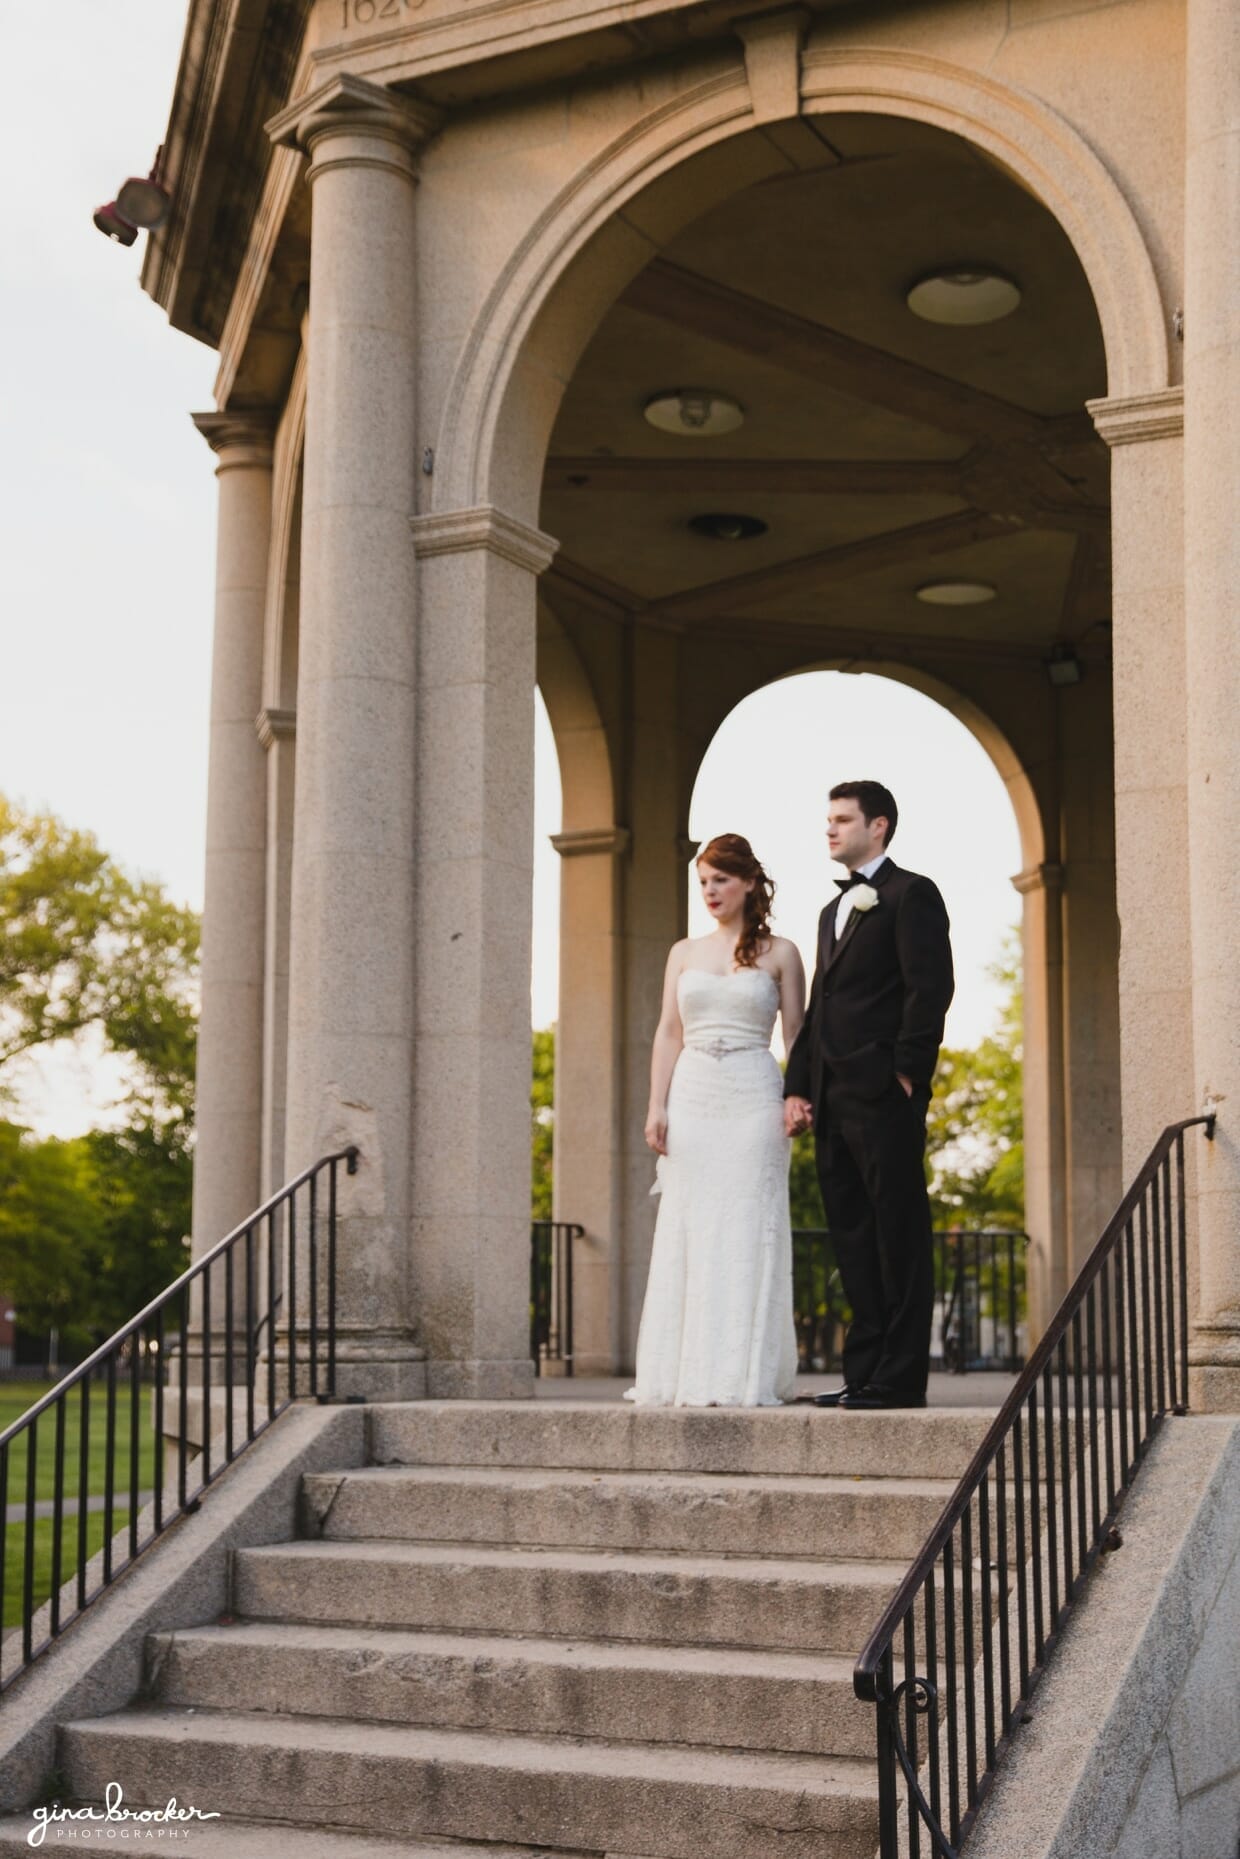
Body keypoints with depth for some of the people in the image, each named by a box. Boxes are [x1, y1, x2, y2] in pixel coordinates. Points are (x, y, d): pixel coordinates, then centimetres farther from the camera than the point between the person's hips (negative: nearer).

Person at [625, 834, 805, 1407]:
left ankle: (742, 1376, -1)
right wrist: (656, 1107, 0)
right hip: (691, 1097, 3)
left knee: (746, 1236, -4)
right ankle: (684, 1373, 6)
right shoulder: (685, 953, 13)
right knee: (687, 1237, 2)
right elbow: (668, 1033, 10)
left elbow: (795, 1037, 3)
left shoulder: (780, 954, 5)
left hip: (753, 1101, -3)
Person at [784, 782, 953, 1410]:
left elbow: (930, 988, -11)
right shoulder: (834, 910, 24)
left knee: (898, 1238, -5)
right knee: (853, 1241, 9)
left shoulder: (911, 894, -2)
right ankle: (863, 1374, 13)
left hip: (884, 1096, -9)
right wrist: (797, 1088, 12)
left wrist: (906, 1075, -15)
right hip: (833, 1099, 9)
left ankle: (900, 1377, -3)